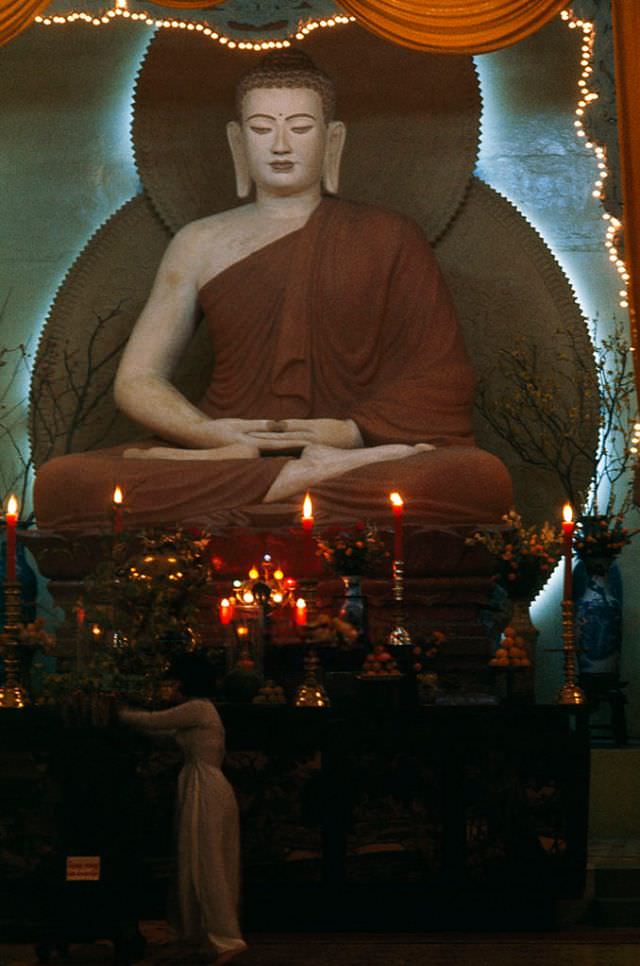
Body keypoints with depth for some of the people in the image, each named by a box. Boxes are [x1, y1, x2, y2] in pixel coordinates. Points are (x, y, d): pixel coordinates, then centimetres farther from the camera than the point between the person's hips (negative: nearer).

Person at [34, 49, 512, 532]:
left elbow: (442, 381, 6)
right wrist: (208, 432, -10)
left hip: (360, 452, -1)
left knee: (483, 476, -36)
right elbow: (137, 379, 11)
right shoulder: (202, 245, 17)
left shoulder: (388, 239, 13)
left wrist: (354, 431, -14)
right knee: (61, 483, -29)